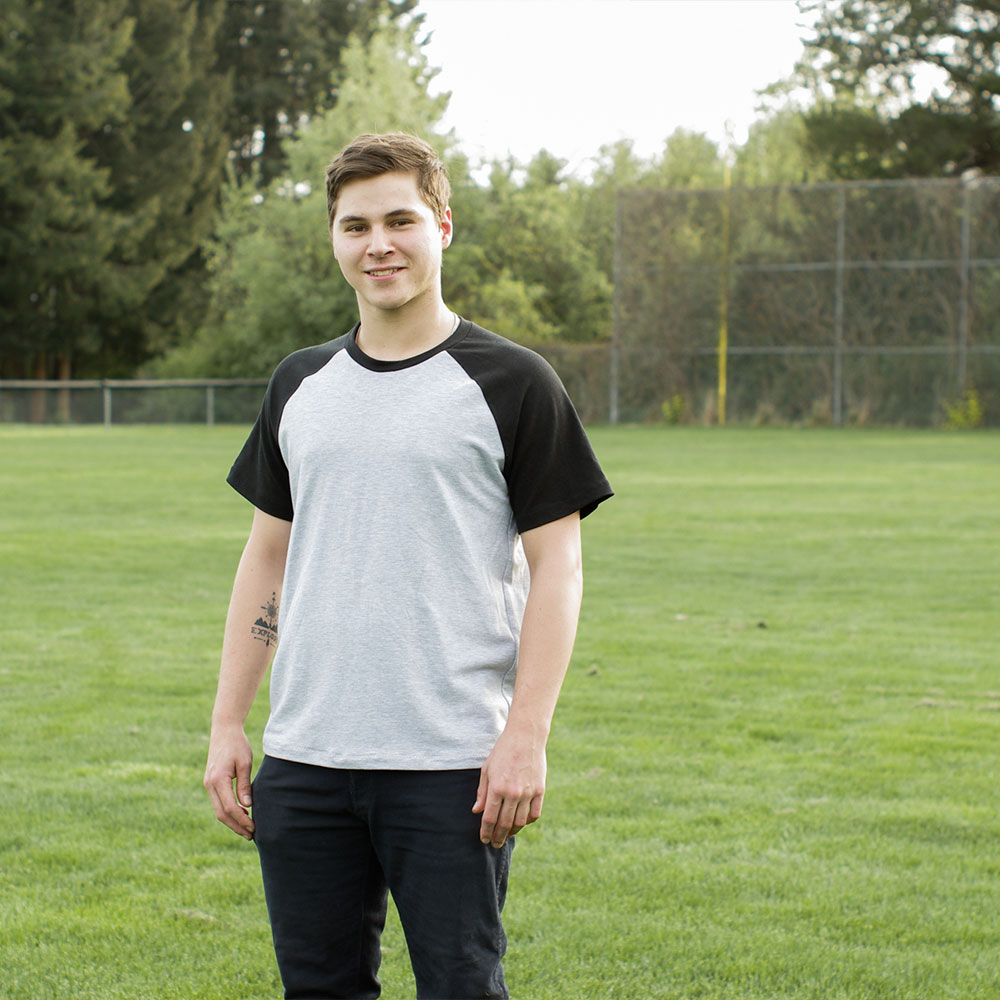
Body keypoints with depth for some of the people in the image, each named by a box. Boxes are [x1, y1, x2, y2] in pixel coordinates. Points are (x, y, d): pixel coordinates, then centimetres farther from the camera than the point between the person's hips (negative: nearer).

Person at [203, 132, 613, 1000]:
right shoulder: (300, 385, 13)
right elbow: (267, 556, 17)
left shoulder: (512, 384, -2)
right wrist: (228, 723, 10)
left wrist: (526, 738, -13)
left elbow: (556, 566, -4)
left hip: (453, 765, -4)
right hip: (304, 758, 5)